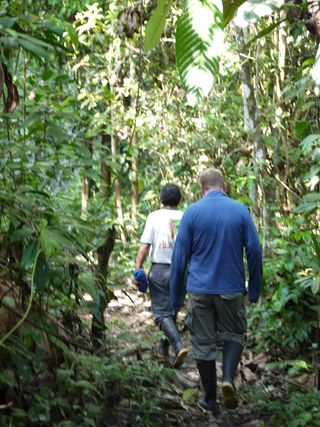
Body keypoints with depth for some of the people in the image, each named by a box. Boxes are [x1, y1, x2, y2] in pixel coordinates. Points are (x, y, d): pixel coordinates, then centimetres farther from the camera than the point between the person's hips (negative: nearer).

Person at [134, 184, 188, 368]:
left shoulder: (155, 216, -3)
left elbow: (144, 247, -9)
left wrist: (138, 269, -5)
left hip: (160, 270, -3)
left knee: (162, 313, 1)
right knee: (172, 310, 18)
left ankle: (179, 346, -18)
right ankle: (164, 349, 29)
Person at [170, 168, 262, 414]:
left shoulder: (192, 212, -2)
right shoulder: (240, 210, -2)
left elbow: (179, 256, -2)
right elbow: (255, 251, -3)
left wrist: (176, 297, 6)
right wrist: (254, 290, 7)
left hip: (200, 289, 0)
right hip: (231, 289, 0)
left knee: (204, 343, 10)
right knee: (233, 335, 18)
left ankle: (210, 401, 17)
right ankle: (229, 377, -7)